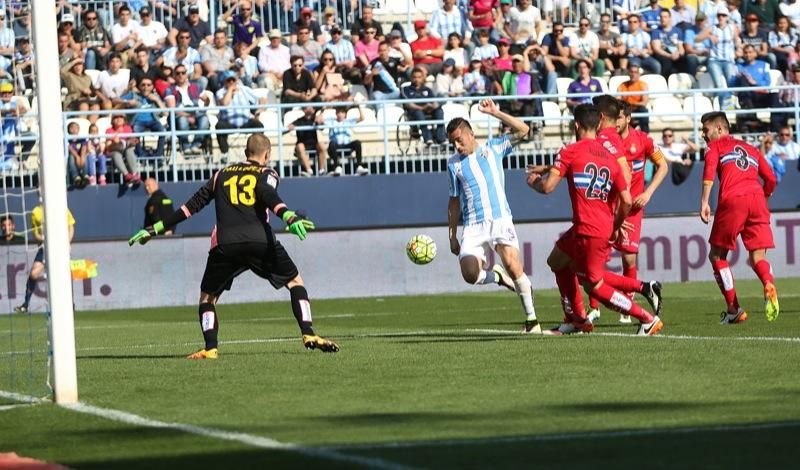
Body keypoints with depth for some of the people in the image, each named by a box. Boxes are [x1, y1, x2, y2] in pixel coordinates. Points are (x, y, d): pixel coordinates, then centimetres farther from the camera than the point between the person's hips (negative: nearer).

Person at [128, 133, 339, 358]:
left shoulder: (223, 174, 26)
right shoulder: (266, 173, 16)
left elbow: (193, 205, 24)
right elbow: (269, 196, -7)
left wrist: (156, 228, 29)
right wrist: (290, 217, -25)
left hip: (225, 245, 2)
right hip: (261, 240, -1)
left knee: (207, 296, 16)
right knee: (295, 281, 17)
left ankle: (210, 347, -3)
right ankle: (308, 334, 3)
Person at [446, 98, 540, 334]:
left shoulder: (493, 148, 7)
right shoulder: (454, 164, 12)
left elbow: (523, 131, -3)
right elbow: (454, 201, 18)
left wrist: (495, 113, -11)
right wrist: (452, 236, 16)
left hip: (500, 220, -2)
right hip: (472, 227, 2)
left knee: (513, 265, -19)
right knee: (470, 274, -18)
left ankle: (531, 318, -6)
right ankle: (497, 276, 16)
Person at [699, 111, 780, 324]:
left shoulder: (715, 146, 16)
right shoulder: (750, 149, 30)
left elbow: (709, 172, -4)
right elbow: (770, 179, 20)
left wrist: (704, 202, -10)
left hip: (732, 201, -4)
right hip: (757, 198, 4)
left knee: (717, 255, 10)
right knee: (757, 257, 2)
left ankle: (734, 309, 3)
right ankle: (769, 285, -32)